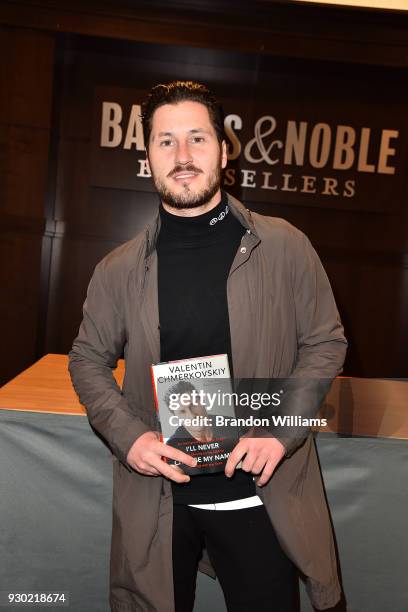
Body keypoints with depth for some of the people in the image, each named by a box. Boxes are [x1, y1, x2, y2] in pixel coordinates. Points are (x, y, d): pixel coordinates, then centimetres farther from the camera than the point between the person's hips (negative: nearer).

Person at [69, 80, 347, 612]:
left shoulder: (284, 247, -7)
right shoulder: (119, 269, -2)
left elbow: (326, 343, 0)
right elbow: (88, 359, 7)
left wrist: (281, 430, -13)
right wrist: (128, 435, -10)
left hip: (261, 494, -1)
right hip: (157, 497, 2)